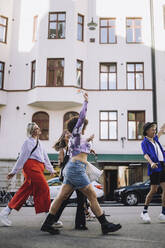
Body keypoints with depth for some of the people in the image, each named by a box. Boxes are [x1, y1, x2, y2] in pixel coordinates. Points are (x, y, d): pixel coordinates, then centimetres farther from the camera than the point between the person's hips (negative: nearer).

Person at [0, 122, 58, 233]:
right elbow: (22, 157, -6)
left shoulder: (39, 143, 24)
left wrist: (51, 169, 30)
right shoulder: (28, 142, -3)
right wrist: (14, 172, -5)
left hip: (38, 168, 9)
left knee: (25, 191, 7)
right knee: (44, 188, -11)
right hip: (32, 166, -9)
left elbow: (45, 157, 29)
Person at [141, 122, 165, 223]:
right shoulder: (145, 142, 0)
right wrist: (151, 163, -33)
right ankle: (145, 212, 8)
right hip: (155, 168, -6)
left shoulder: (155, 139, 20)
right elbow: (146, 155, -15)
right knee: (153, 190, -6)